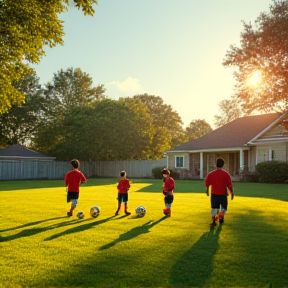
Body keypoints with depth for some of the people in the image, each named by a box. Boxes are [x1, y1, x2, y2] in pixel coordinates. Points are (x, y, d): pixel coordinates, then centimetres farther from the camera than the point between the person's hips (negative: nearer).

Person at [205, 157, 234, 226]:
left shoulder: (211, 174, -3)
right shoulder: (226, 174, -8)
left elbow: (207, 184, 7)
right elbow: (230, 184, -6)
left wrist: (207, 190, 25)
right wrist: (232, 192, 5)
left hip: (214, 193, 1)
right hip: (223, 194, -1)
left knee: (214, 208, 8)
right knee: (223, 207, 16)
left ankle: (213, 220, -5)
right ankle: (221, 216, -6)